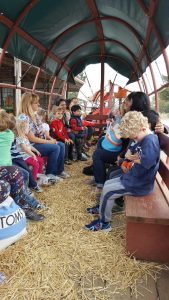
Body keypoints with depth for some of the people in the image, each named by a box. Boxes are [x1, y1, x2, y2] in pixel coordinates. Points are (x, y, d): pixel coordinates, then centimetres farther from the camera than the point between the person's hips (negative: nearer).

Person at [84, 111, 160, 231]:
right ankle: (102, 207, 39)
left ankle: (104, 223, 9)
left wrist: (135, 159, -21)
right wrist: (129, 154, -6)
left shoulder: (151, 140, -26)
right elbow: (132, 150, 18)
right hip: (134, 177, 10)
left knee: (107, 191, -9)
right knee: (107, 184, 17)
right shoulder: (143, 139, 6)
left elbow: (147, 162, -43)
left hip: (140, 184, -10)